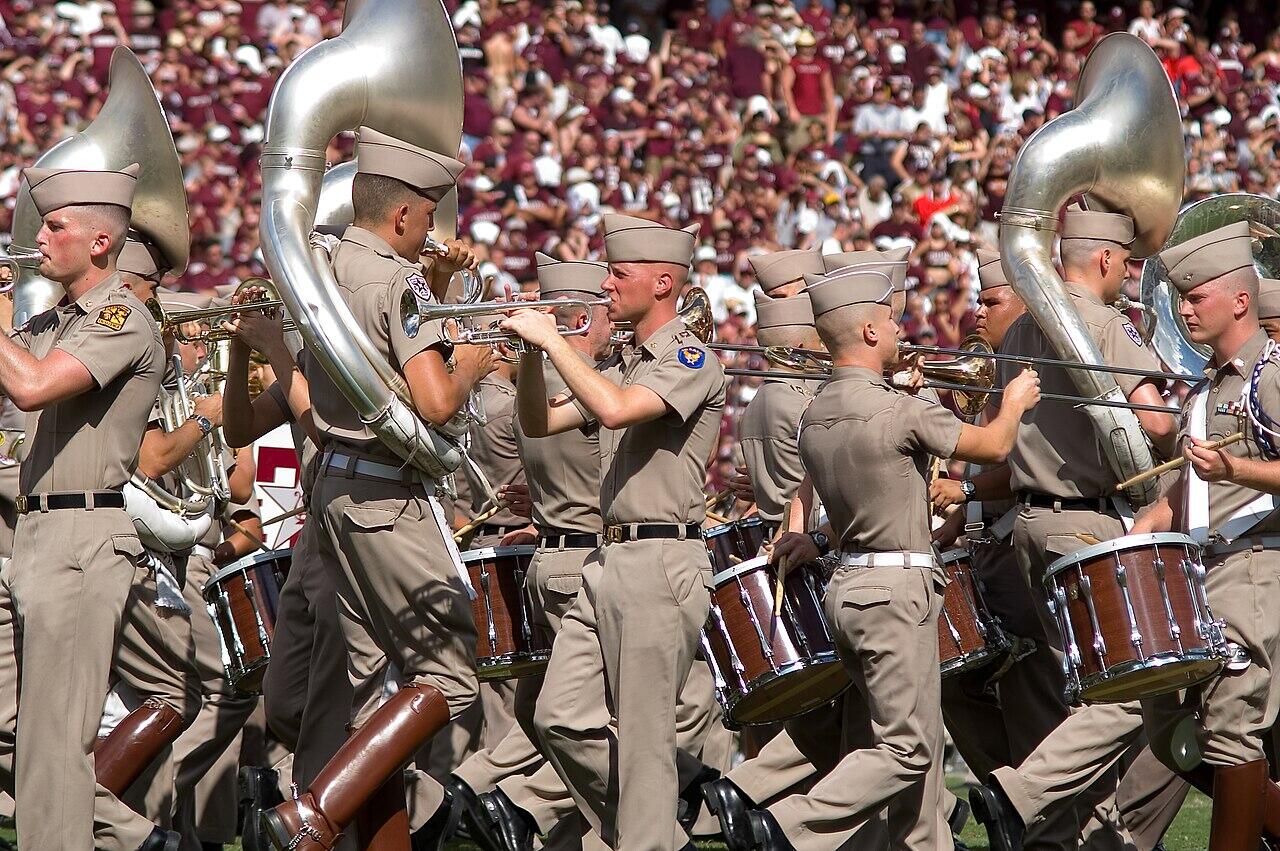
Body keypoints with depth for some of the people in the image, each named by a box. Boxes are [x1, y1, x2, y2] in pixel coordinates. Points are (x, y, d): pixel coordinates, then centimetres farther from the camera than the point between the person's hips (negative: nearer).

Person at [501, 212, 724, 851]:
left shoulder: (690, 360, -9)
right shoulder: (621, 364, 18)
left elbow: (614, 410, -25)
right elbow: (538, 423, 18)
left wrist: (554, 340, -18)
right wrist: (532, 349, 3)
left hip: (661, 562, -9)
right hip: (610, 559, 9)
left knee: (644, 738, -6)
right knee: (561, 718, 7)